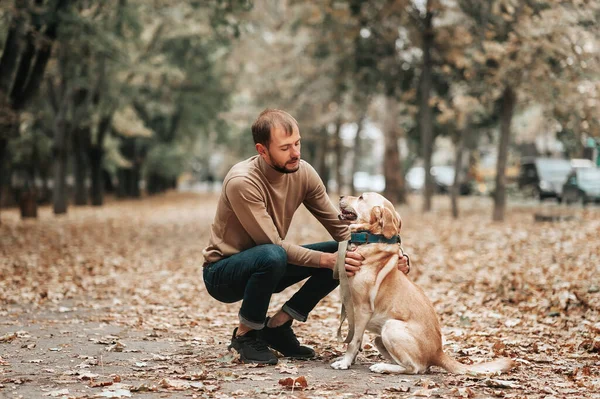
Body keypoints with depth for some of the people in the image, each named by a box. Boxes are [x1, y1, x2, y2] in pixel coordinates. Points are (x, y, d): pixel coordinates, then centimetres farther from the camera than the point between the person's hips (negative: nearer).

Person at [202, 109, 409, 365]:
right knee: (272, 256, -39)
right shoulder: (242, 182, -27)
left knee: (343, 254, -9)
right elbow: (273, 245, -27)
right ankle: (245, 334, -13)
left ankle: (277, 326, 0)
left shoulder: (303, 173, -8)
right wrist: (327, 260, -34)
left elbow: (340, 227, -5)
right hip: (223, 273, -7)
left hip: (266, 268, 7)